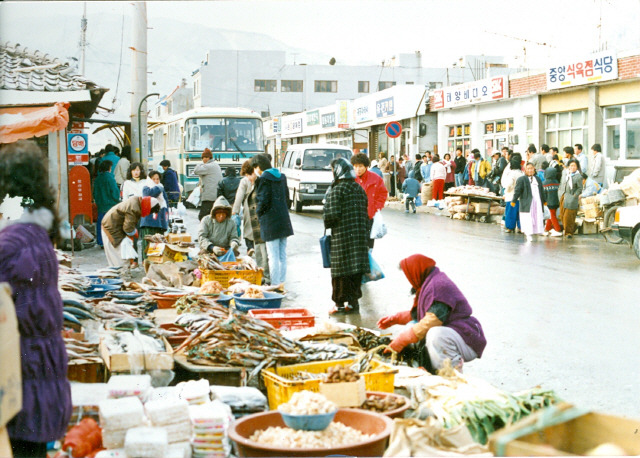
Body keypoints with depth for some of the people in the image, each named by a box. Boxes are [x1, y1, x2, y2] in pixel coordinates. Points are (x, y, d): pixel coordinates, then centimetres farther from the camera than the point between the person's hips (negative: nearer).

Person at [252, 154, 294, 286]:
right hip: (284, 220, 8)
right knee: (282, 255, 11)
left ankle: (275, 285, -3)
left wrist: (258, 212, 4)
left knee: (273, 256, -5)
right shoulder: (281, 177, 13)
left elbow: (263, 201, -13)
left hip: (270, 222, -7)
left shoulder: (263, 179, -10)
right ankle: (281, 283, 15)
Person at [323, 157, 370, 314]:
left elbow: (331, 214, -18)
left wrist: (327, 225, 2)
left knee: (340, 269, 0)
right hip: (360, 235, 7)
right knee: (356, 269, 11)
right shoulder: (359, 188, 11)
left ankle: (340, 303, 3)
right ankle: (353, 300, 16)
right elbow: (365, 213, 14)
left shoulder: (336, 190, -11)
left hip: (342, 236, -7)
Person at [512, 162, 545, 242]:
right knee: (528, 220, -8)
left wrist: (543, 201, 30)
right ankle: (528, 234, -2)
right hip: (527, 202, -5)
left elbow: (541, 191, 26)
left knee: (537, 218, -1)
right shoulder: (521, 179, 1)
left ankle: (533, 233, 5)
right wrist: (514, 200, -10)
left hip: (537, 202, 5)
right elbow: (517, 191, -4)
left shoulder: (538, 179, 19)